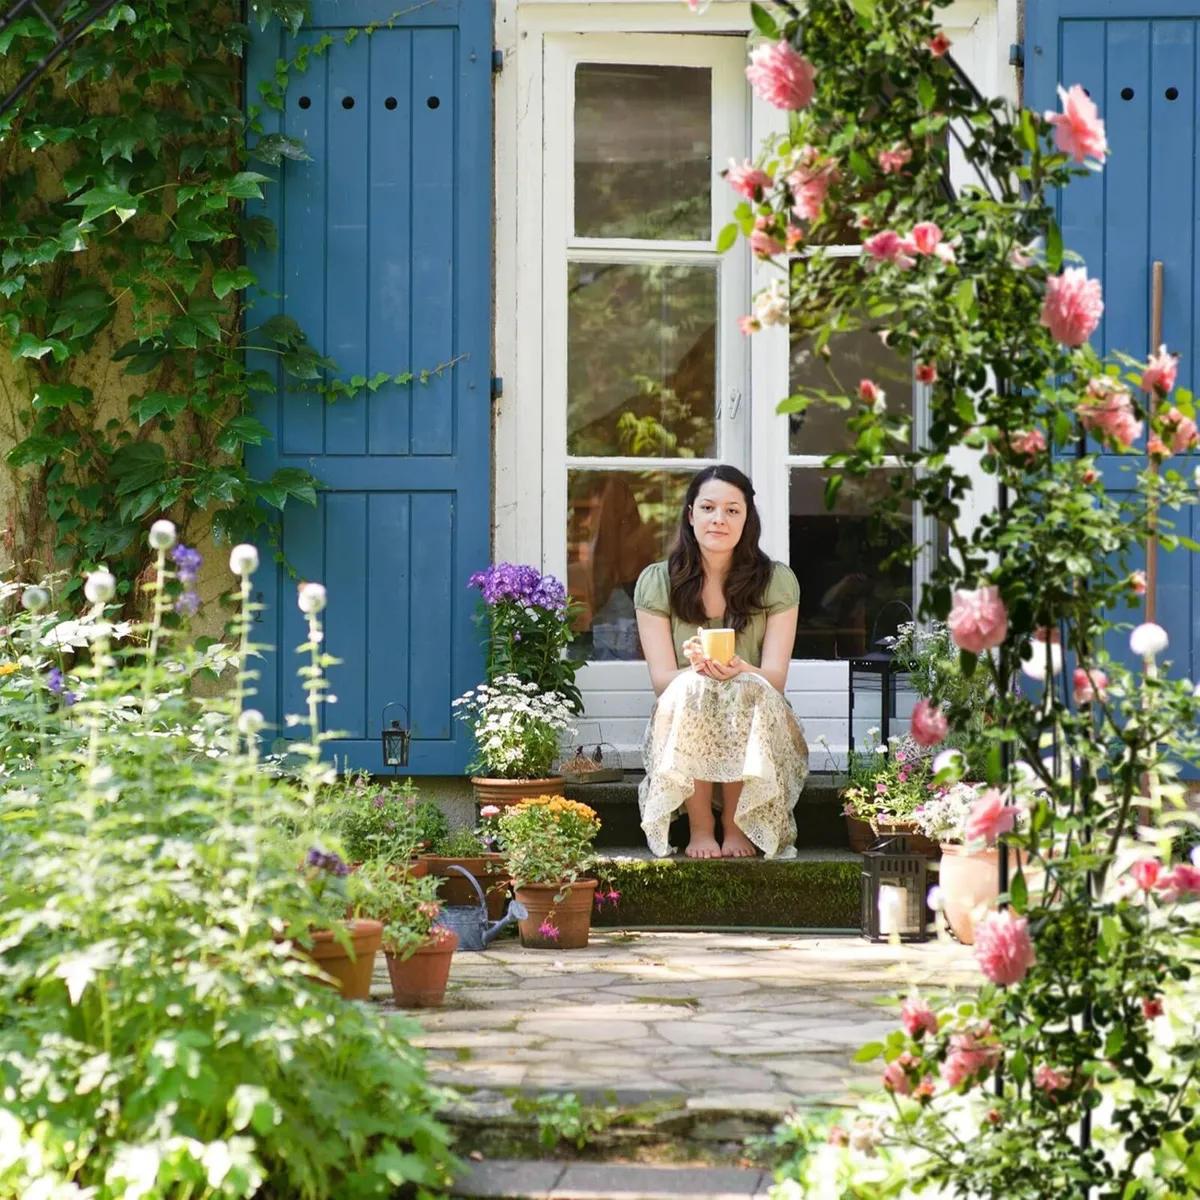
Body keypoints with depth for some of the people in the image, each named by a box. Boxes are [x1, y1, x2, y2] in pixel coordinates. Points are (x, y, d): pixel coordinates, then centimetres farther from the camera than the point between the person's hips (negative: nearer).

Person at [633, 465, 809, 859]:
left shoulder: (777, 582, 2)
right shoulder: (656, 582, 2)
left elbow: (775, 678, -6)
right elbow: (662, 679, -5)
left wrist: (739, 671, -30)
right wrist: (697, 668, -30)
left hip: (757, 727, 0)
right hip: (681, 731, 0)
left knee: (748, 691, -33)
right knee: (691, 690, -33)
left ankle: (737, 826, -19)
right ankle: (700, 826, -22)